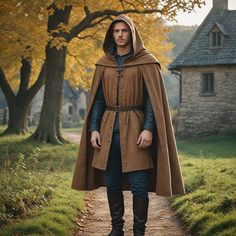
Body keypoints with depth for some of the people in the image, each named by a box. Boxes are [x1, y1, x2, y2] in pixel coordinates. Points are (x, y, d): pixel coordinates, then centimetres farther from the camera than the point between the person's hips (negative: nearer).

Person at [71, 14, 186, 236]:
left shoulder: (146, 62, -1)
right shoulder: (104, 64, 10)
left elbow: (153, 99, -5)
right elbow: (97, 99, 11)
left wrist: (148, 129, -15)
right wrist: (94, 128, 1)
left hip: (135, 128, -4)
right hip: (109, 128, 4)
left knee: (138, 185, -6)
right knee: (112, 183, 7)